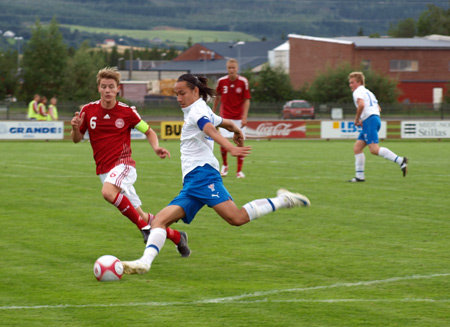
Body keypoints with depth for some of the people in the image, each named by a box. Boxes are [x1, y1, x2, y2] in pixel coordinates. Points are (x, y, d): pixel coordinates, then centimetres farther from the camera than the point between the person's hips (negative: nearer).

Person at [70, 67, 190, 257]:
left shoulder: (127, 112, -4)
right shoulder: (88, 111, 2)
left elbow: (149, 131, 9)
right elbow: (77, 139, 11)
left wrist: (156, 148, -11)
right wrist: (76, 128, -12)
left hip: (123, 164, -4)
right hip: (104, 170, 4)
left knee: (108, 192, -36)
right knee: (139, 215, 4)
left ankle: (144, 226, -23)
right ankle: (177, 237, 20)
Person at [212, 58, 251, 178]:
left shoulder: (243, 82, -6)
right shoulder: (221, 81, 0)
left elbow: (247, 100, -4)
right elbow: (218, 97, 14)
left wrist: (244, 117, -13)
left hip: (239, 118, -1)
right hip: (225, 116, 1)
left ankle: (239, 170, 8)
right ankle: (224, 165, 18)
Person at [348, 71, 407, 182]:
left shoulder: (358, 92, -2)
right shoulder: (368, 92, 27)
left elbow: (361, 104, -22)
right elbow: (378, 108, 30)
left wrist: (357, 119, -10)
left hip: (369, 120, -10)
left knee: (374, 149, -19)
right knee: (357, 147, 8)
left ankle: (400, 160, -26)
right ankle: (359, 176, 5)